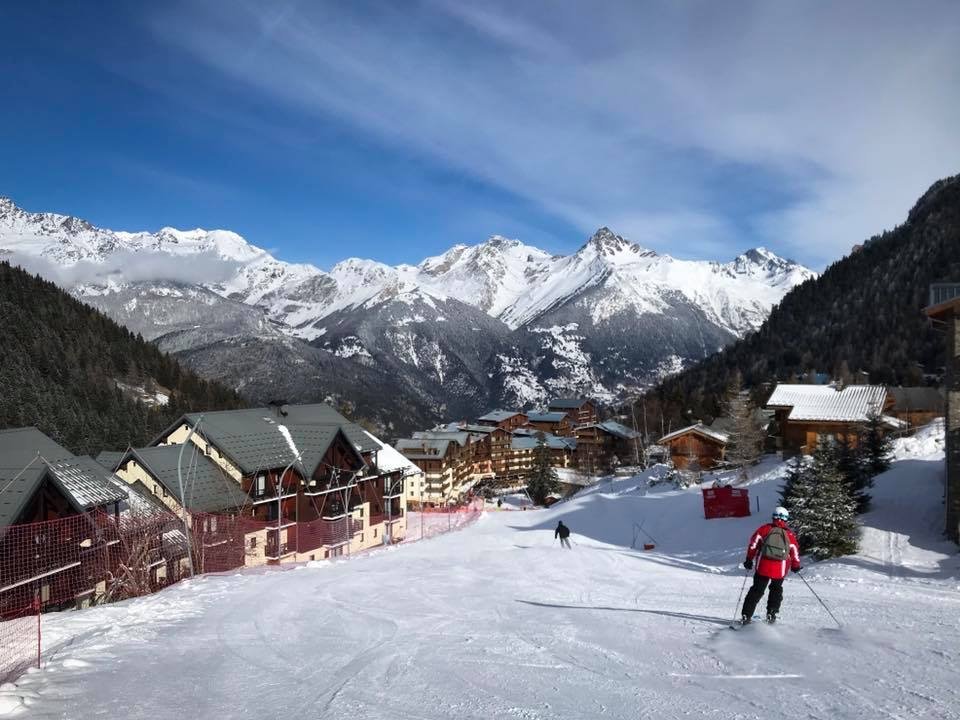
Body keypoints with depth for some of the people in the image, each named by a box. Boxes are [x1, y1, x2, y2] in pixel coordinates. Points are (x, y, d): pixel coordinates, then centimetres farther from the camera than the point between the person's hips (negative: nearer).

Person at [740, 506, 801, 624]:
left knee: (756, 590, 8)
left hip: (763, 567, 0)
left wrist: (749, 560, 7)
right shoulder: (789, 534, 7)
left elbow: (753, 544, 0)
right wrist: (796, 566, 29)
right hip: (780, 569, 0)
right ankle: (771, 614, 18)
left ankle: (746, 615, 3)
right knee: (776, 590, 25)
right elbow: (795, 551, 12)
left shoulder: (764, 529, 5)